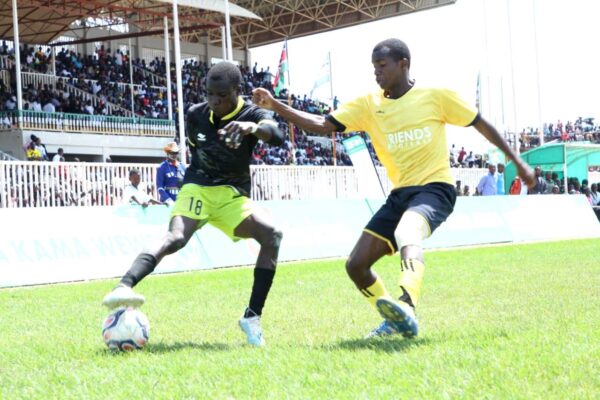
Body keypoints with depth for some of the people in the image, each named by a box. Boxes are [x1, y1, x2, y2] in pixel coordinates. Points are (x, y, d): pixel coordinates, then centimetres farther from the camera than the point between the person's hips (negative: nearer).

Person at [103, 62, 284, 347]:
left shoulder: (251, 115, -10)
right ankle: (123, 287, -54)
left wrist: (252, 128, -54)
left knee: (272, 235, -23)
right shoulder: (196, 114, -1)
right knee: (176, 238, -31)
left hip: (232, 195, 1)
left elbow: (278, 137, -35)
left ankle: (252, 317, -16)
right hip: (197, 188, -1)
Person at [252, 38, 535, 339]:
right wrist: (275, 106, -14)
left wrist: (517, 161, 11)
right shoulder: (368, 105, 7)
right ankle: (396, 321, 19)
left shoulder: (436, 96, -2)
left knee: (407, 234, -39)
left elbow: (481, 124, 8)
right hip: (399, 194, 6)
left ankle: (406, 308, -57)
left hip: (435, 188, -6)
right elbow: (323, 125, -2)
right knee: (356, 265, -1)